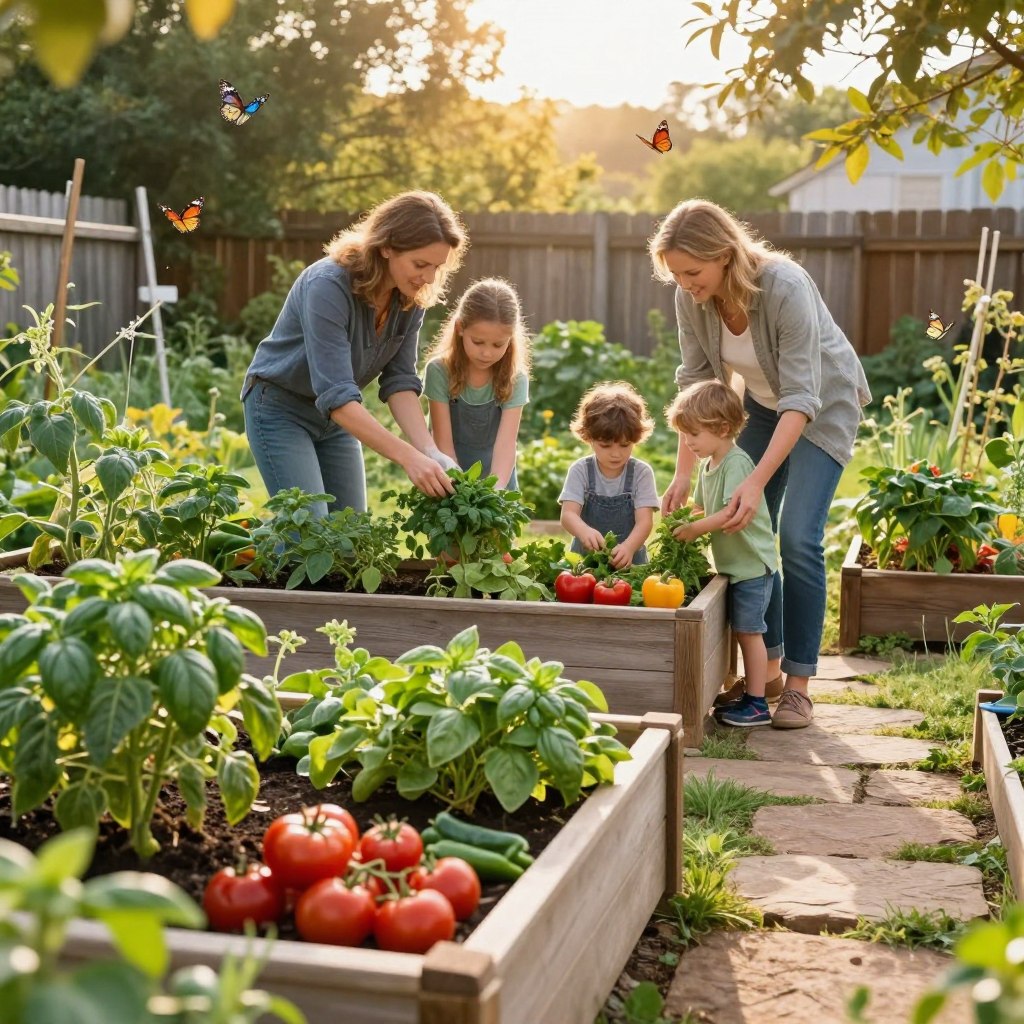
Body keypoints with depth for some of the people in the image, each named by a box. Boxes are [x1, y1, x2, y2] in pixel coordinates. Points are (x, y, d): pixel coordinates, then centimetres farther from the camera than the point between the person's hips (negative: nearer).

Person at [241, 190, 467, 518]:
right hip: (281, 407, -6)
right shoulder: (329, 286, -32)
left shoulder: (410, 298, -11)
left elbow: (399, 381, -9)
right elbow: (335, 395, -37)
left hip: (337, 415, 7)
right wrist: (409, 458, -42)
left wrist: (429, 451, -25)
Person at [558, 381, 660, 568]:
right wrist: (584, 531, -34)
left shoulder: (641, 473, 0)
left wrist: (629, 547, -30)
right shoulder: (580, 471, 0)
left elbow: (645, 520, -8)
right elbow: (568, 514, -10)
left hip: (629, 559, 0)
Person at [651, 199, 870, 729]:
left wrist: (757, 481, -41)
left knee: (797, 537, -14)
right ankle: (768, 661, 16)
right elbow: (695, 380, -10)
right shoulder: (691, 297, -18)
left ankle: (798, 683, -6)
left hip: (823, 405, -5)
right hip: (760, 403, 6)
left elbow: (801, 399, -34)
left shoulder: (786, 287, -35)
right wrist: (684, 472, -16)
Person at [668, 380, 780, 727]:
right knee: (741, 631, 13)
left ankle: (757, 705, 2)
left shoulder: (736, 463, -18)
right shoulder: (708, 465, 12)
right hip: (733, 565, 9)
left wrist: (696, 529, -22)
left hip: (752, 565, -9)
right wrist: (681, 520, 3)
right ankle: (749, 695, 22)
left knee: (748, 631, -5)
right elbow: (703, 507, 22)